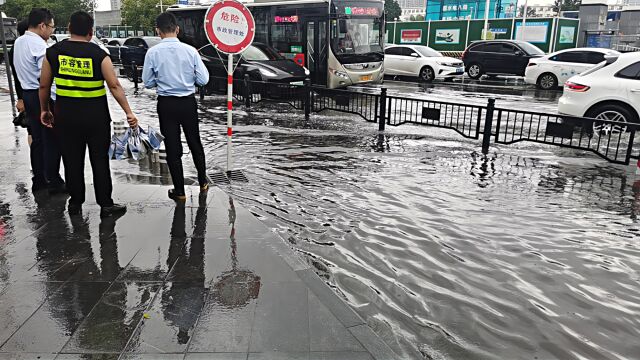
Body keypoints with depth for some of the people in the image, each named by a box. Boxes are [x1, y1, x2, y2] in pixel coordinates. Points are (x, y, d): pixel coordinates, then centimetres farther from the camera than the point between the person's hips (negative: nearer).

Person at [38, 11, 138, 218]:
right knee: (99, 160, 6)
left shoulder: (53, 52, 0)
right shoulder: (98, 54, -8)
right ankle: (106, 205, 10)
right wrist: (128, 112, -9)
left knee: (72, 159, 13)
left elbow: (44, 85, 6)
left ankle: (75, 203, 24)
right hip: (95, 115, -2)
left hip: (66, 115, 2)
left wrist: (44, 110, 19)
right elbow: (114, 86, -12)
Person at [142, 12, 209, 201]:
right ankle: (203, 182, 32)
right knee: (195, 142, 18)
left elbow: (148, 82, -2)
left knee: (173, 147, 8)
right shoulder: (190, 51, -9)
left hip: (166, 104, -1)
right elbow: (203, 80, -6)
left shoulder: (153, 53, -9)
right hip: (188, 102, 1)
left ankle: (179, 191, 15)